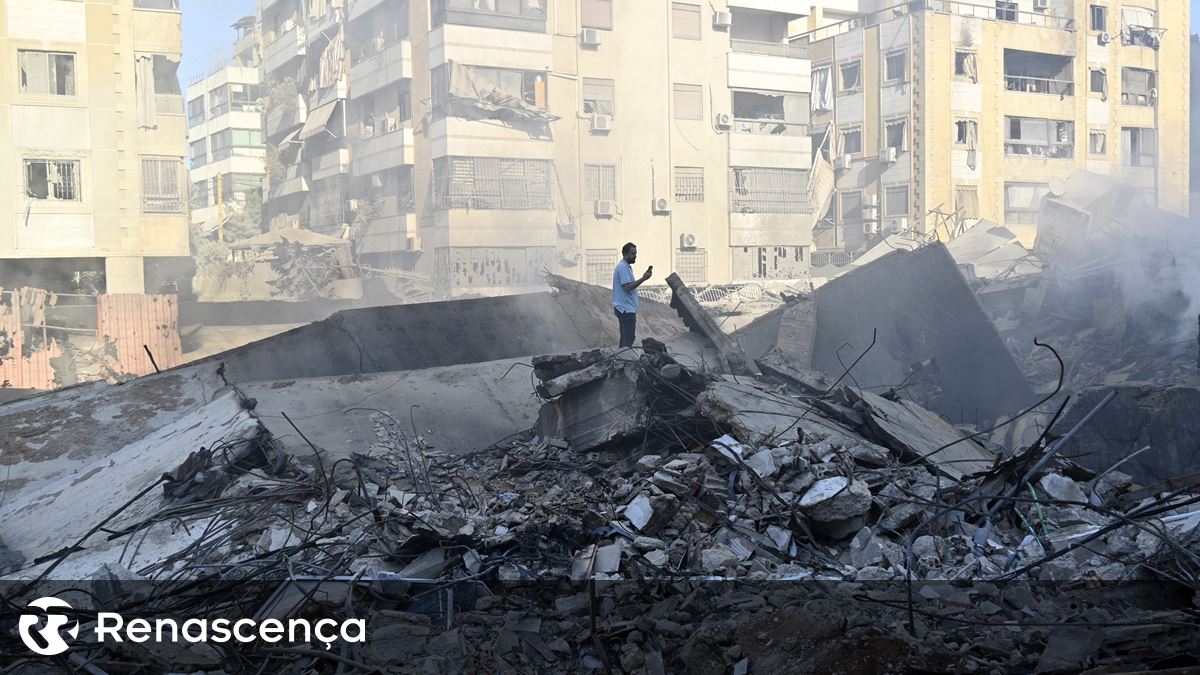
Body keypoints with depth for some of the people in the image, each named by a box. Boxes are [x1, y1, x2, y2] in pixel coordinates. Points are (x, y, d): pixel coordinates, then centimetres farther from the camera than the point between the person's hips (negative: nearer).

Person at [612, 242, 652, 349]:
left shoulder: (625, 267, 18)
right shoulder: (623, 268, -16)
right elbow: (628, 287, -23)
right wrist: (643, 278, -21)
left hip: (625, 308, 11)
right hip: (626, 309, -11)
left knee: (625, 338, 14)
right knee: (628, 339, -11)